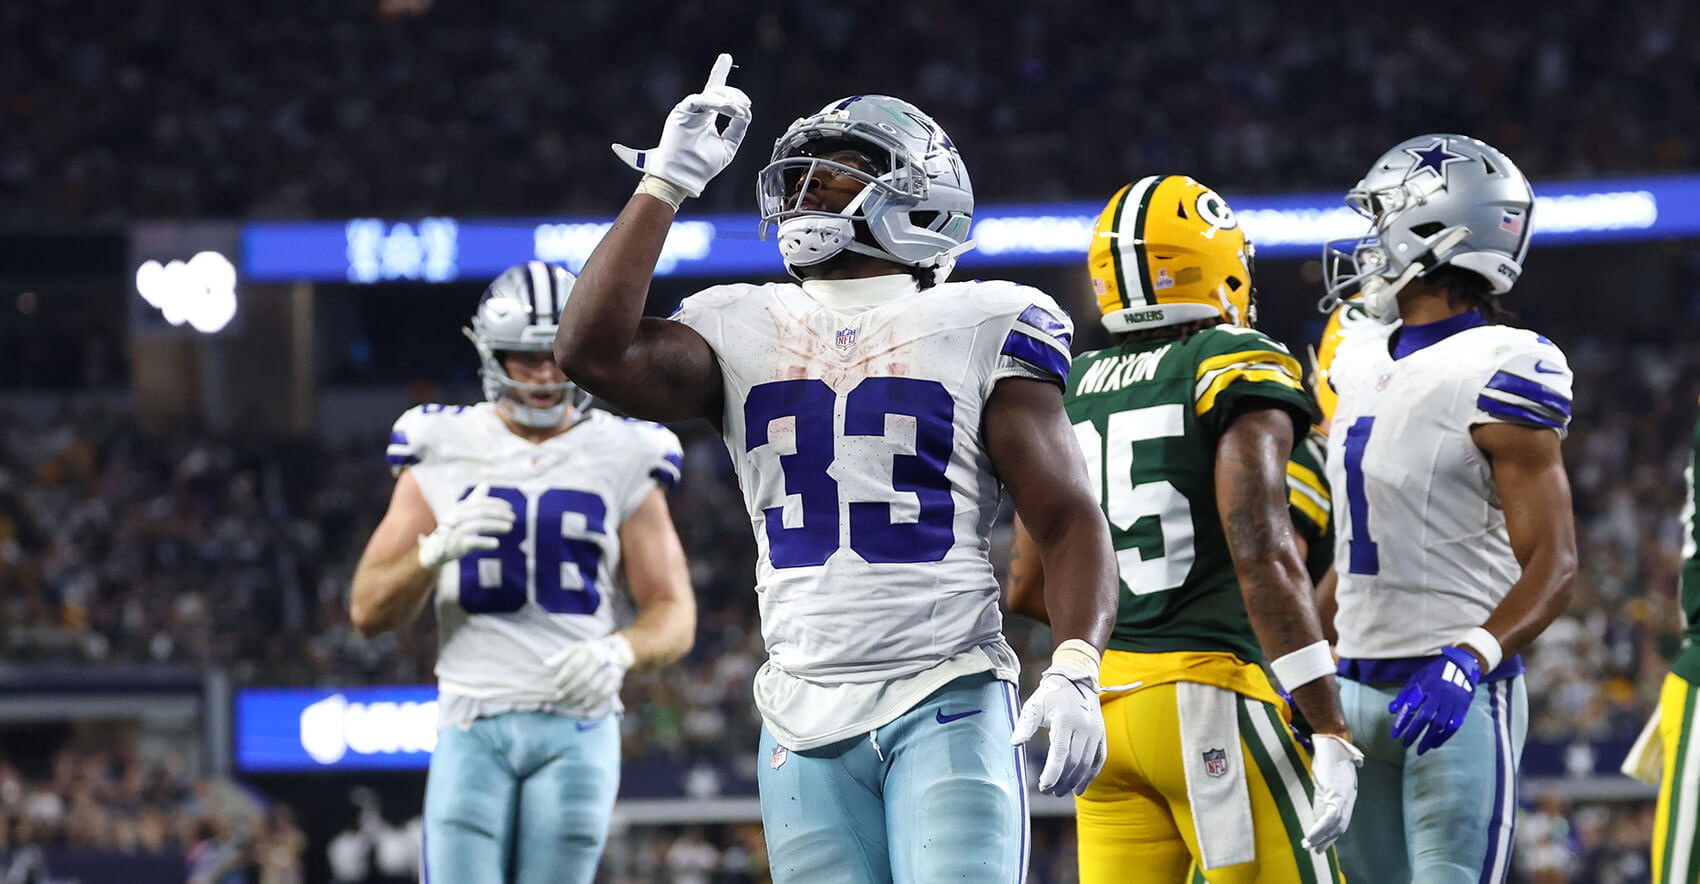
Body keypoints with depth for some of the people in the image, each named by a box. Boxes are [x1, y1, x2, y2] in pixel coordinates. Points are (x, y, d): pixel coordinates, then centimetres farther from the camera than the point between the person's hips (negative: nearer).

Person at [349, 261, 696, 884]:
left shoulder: (621, 463, 5)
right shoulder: (444, 457, 6)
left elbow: (675, 615, 6)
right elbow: (369, 611, 3)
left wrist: (620, 652, -17)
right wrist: (437, 550, -17)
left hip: (576, 724, 0)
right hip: (474, 728, 0)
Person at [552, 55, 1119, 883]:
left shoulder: (979, 331, 2)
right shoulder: (743, 333, 11)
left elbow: (1070, 522, 0)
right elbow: (594, 352, -7)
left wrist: (1075, 673, -16)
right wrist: (667, 181, -2)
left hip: (948, 704, -3)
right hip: (807, 718, 3)